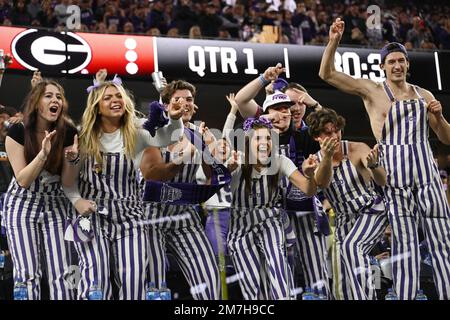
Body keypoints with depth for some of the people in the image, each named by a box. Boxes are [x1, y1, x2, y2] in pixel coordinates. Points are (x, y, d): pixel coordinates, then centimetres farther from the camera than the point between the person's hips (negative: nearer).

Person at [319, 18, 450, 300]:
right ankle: (405, 296, 0)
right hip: (394, 170, -4)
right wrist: (334, 41, -12)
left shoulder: (424, 95, 16)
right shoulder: (372, 90, 5)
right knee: (405, 243, -4)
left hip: (426, 169, 4)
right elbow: (327, 74, 0)